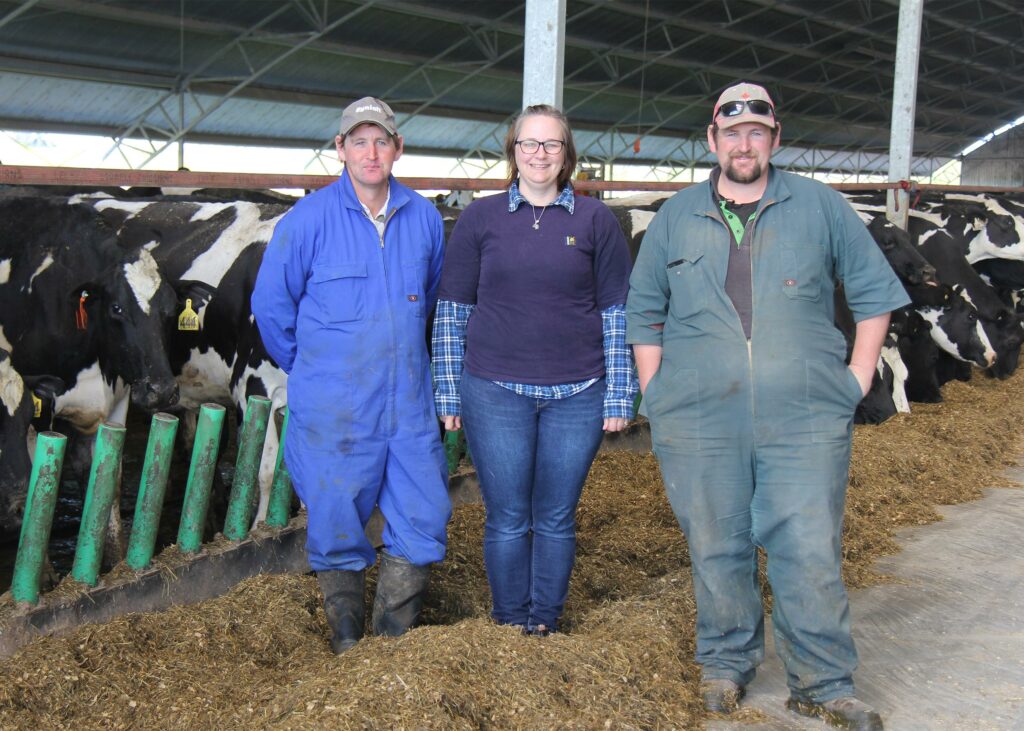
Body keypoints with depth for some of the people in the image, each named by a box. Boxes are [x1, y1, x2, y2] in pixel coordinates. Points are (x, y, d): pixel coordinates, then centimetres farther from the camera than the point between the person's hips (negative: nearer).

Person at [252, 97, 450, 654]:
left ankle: (393, 641, 23)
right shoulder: (310, 218, -7)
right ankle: (347, 647, 25)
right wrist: (309, 368, 6)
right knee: (337, 525, 6)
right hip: (333, 411, -3)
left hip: (409, 406, 4)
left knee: (424, 518, 5)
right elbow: (271, 304, -1)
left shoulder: (423, 217, 5)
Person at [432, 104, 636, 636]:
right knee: (506, 520, 5)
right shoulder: (480, 219, 5)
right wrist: (447, 392, 2)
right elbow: (452, 310, 6)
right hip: (494, 392, 0)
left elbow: (616, 313, 5)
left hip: (577, 394, 0)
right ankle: (509, 630, 20)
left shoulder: (595, 220, 5)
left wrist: (619, 395, 1)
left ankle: (545, 628, 22)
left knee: (557, 519, 8)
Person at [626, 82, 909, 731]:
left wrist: (858, 376, 4)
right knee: (717, 551, 10)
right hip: (698, 424, 1)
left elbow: (874, 290, 12)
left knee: (811, 554, -1)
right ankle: (727, 663, 29)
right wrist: (655, 392, 7)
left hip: (805, 419, -1)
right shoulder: (676, 217, 10)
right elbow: (643, 311, 16)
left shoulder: (819, 207, 7)